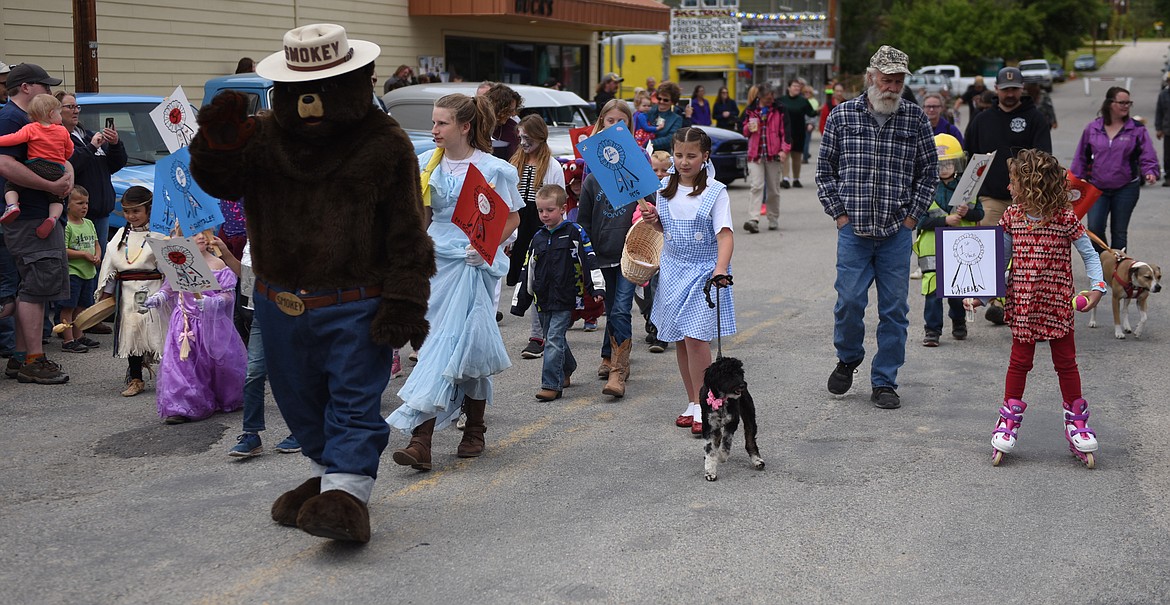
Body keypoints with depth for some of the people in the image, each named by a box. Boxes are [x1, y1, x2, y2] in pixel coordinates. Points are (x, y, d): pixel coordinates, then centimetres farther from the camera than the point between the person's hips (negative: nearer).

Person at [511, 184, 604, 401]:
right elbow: (528, 272, 16)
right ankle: (566, 370, 37)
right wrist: (519, 302, 16)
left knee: (554, 340, -11)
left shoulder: (574, 233, -4)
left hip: (566, 299, -6)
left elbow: (589, 260, -7)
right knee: (552, 339, 15)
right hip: (543, 300, 6)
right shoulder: (538, 238, 12)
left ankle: (552, 384, -8)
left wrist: (597, 288, -15)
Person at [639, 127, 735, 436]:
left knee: (696, 336, -14)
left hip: (705, 271, -5)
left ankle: (702, 406, -6)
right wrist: (654, 220, -2)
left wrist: (720, 269, -32)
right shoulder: (665, 189, 6)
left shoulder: (715, 192, -9)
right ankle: (692, 403, 19)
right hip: (673, 269, 5)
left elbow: (725, 235, -17)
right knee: (679, 339, 8)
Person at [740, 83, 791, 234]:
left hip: (774, 154, 0)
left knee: (773, 189, 6)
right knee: (756, 187, -13)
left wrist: (784, 149, -11)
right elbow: (744, 131, 17)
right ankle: (753, 220, -21)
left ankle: (773, 220, 19)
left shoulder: (779, 110, 3)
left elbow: (786, 131, 2)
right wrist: (749, 128, -7)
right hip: (755, 154, 1)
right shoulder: (750, 110, 9)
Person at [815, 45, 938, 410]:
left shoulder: (915, 118, 5)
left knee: (894, 309, 3)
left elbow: (929, 170, 10)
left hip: (897, 232, 1)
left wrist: (913, 215, 2)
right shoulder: (842, 115, 4)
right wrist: (839, 213, 0)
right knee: (849, 301, -3)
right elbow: (825, 168, 8)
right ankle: (848, 358, 26)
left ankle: (884, 383, 13)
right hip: (853, 229, -1)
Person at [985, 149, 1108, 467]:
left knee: (1066, 362, 8)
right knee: (1019, 362, 8)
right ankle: (1010, 418, 20)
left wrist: (1097, 287, -14)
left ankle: (1075, 420, 22)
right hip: (1022, 305, 2)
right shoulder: (1011, 217, 0)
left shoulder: (1066, 219, -10)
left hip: (1058, 306, -2)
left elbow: (1089, 254, -2)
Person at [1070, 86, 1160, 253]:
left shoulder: (1137, 129, -2)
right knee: (1094, 229, -8)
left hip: (1126, 189, -1)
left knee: (1119, 231, 8)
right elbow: (1081, 157, 9)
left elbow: (1147, 156, -5)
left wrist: (1150, 172, -24)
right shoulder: (1093, 128, 2)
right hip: (1097, 188, 1)